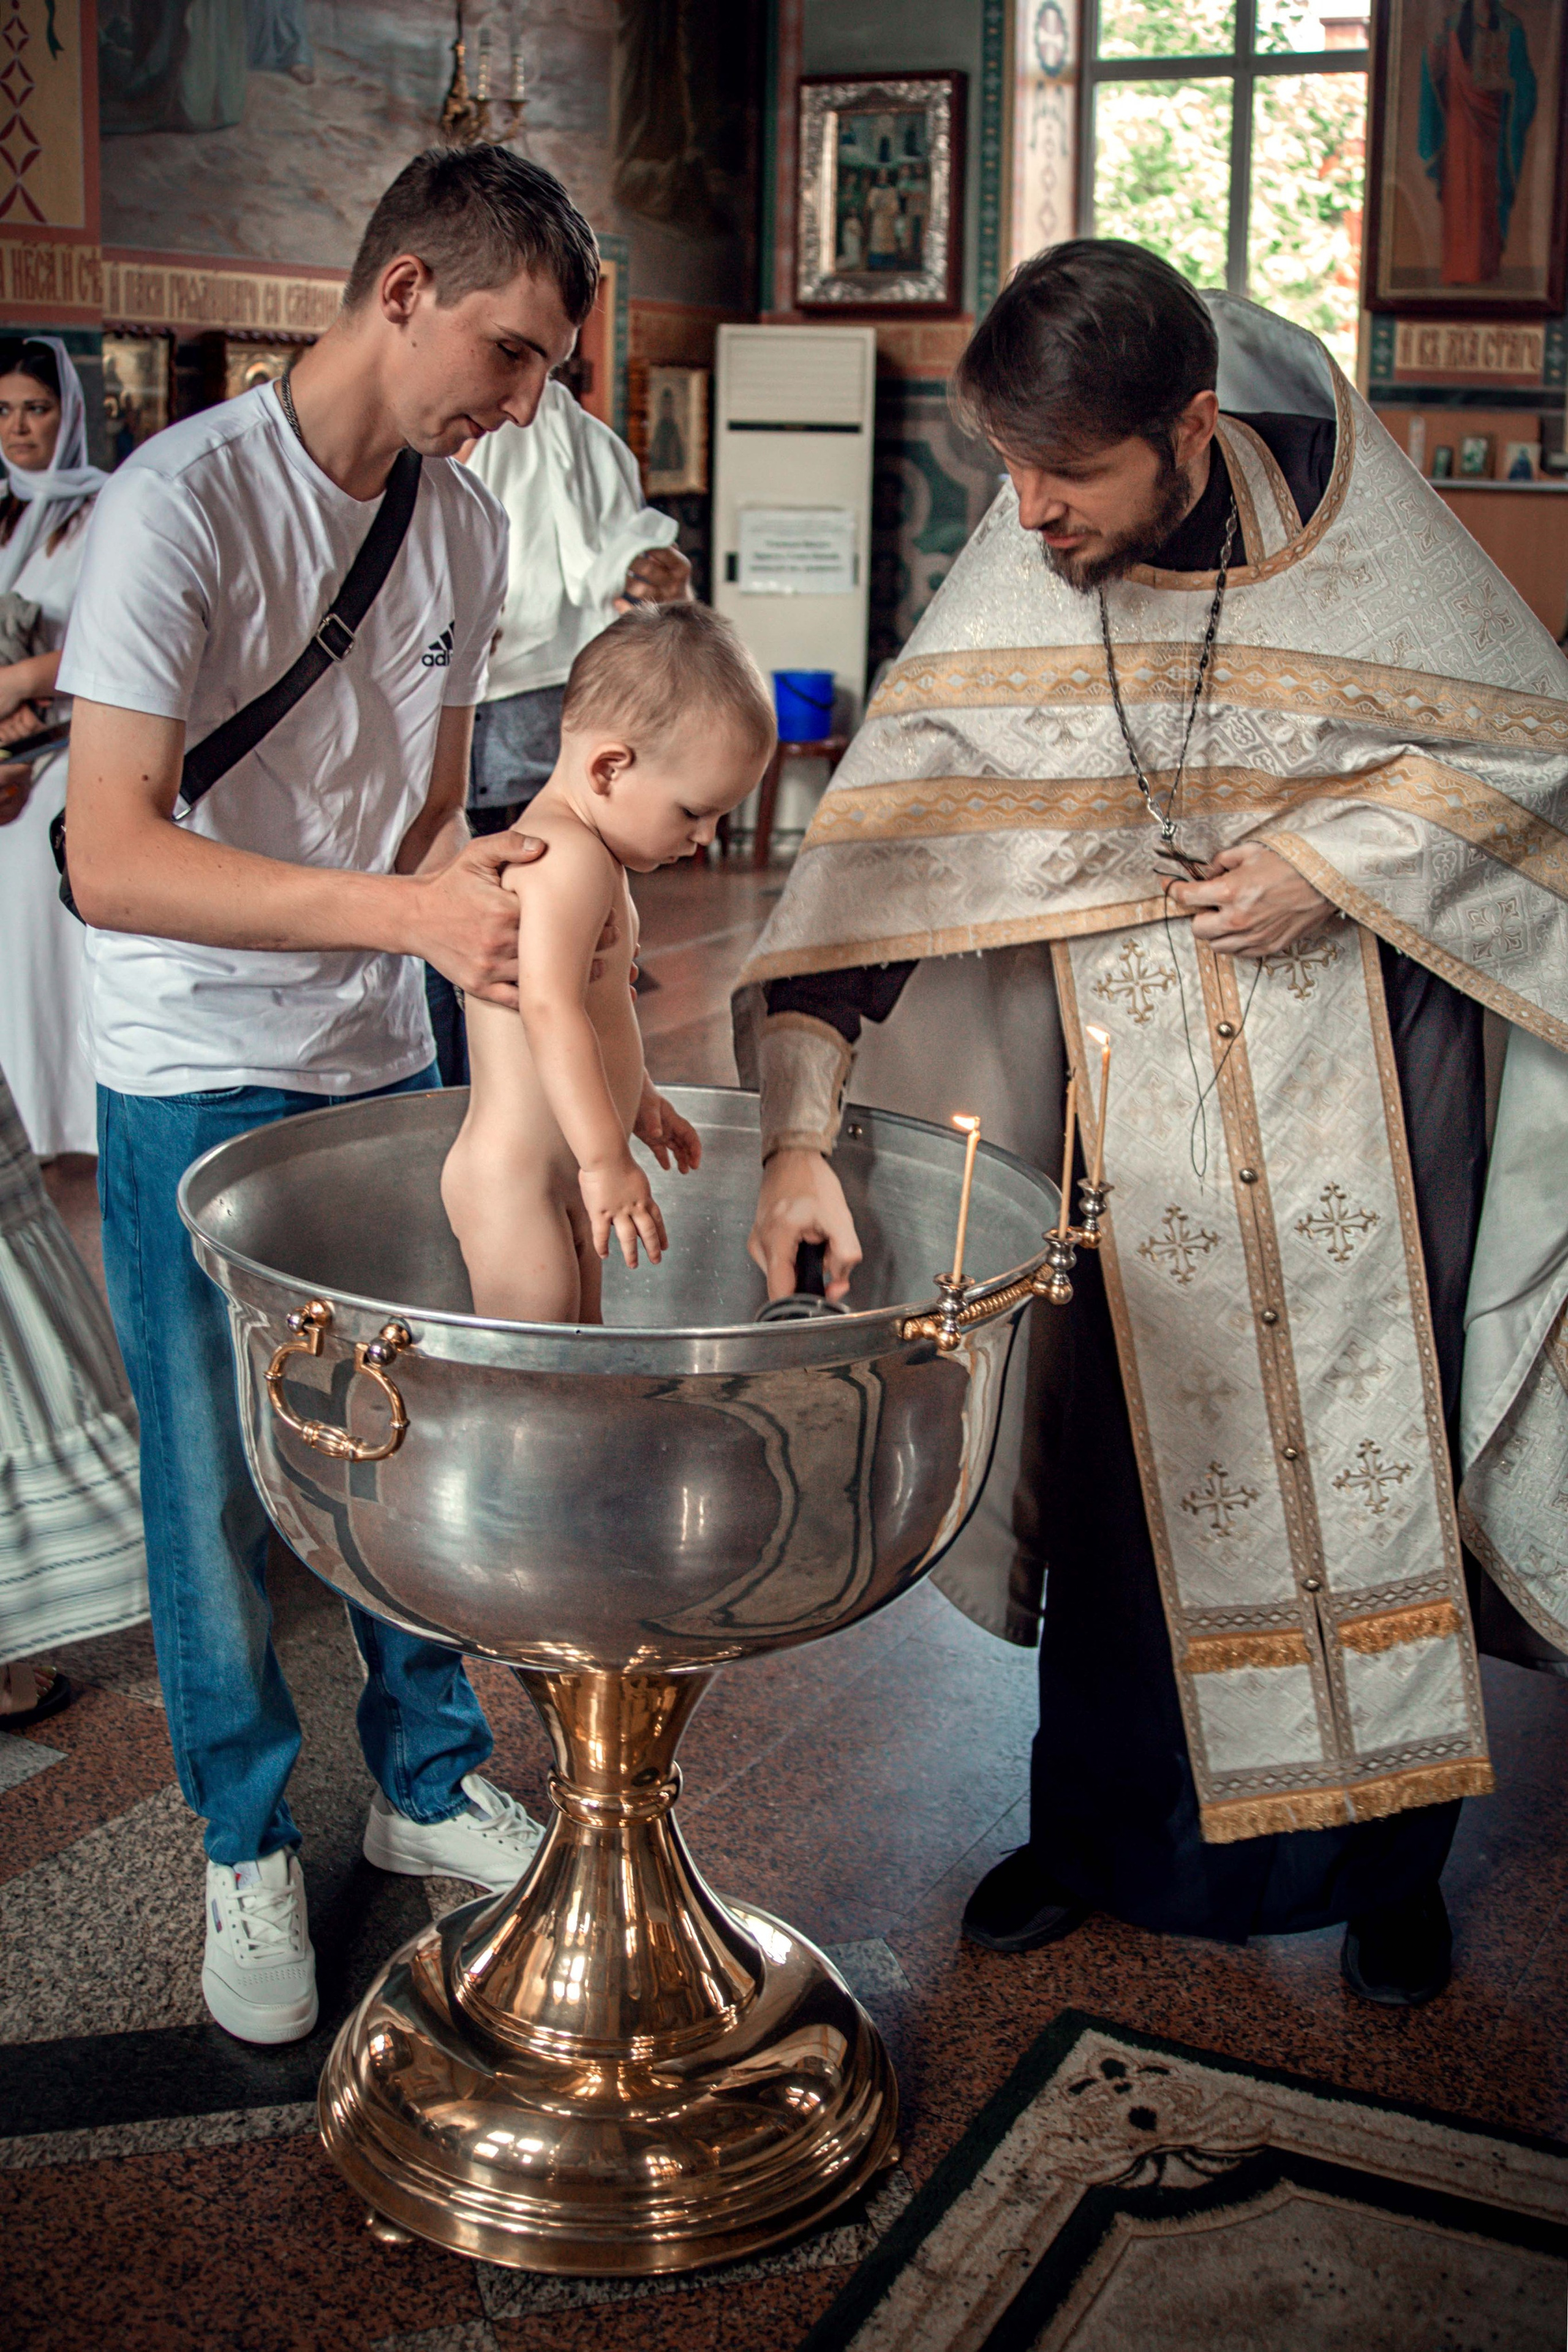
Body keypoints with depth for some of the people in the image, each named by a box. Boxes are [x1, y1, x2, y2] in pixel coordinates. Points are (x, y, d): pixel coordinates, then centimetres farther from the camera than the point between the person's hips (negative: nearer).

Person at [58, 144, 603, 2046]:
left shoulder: (464, 533, 2)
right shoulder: (181, 502, -19)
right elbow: (110, 859, -28)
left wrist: (522, 993, -5)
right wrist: (405, 910, -37)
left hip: (385, 1066, 6)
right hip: (192, 1084, -5)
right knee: (213, 1480, 6)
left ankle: (428, 1781, 33)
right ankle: (248, 1851, 25)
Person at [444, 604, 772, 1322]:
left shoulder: (584, 853, 14)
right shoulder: (570, 856, -21)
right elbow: (550, 1009, -32)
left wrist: (638, 1099, 36)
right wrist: (608, 1160, -32)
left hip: (562, 1181, 11)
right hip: (511, 1181, -11)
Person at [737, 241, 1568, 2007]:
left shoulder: (1348, 513, -13)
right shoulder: (1005, 602, -11)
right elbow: (875, 865, -16)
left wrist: (1332, 857, -18)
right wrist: (799, 1137, -26)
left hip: (1367, 1077, -1)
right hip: (1138, 1095, 1)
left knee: (1377, 1433, 8)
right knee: (1130, 1441, 8)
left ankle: (1384, 1848, 27)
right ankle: (1105, 1826, 29)